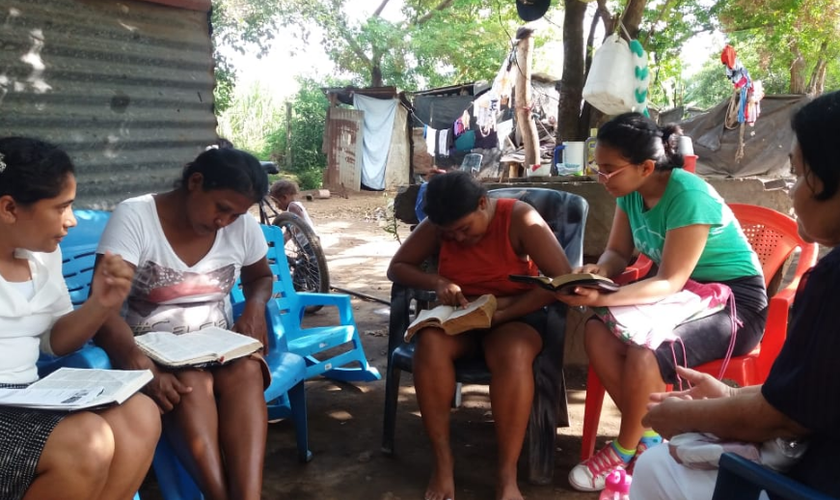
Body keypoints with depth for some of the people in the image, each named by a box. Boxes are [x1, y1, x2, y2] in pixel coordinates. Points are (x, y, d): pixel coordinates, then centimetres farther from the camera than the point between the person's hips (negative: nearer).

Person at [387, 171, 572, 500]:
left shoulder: (519, 218, -16)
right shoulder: (436, 226, -6)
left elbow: (561, 280, -20)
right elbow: (396, 267, 1)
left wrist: (502, 312, -27)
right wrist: (437, 282, -19)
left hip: (515, 316, -2)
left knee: (513, 353, -38)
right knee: (430, 342, -32)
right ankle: (442, 462, -22)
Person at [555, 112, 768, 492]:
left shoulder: (688, 197, -27)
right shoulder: (631, 190, -6)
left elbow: (671, 282, -26)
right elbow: (618, 252, 2)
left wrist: (603, 299, -39)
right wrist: (599, 272, -22)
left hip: (734, 301, -7)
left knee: (644, 354, -31)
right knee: (597, 333, -18)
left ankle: (625, 450, -4)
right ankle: (649, 436, -3)